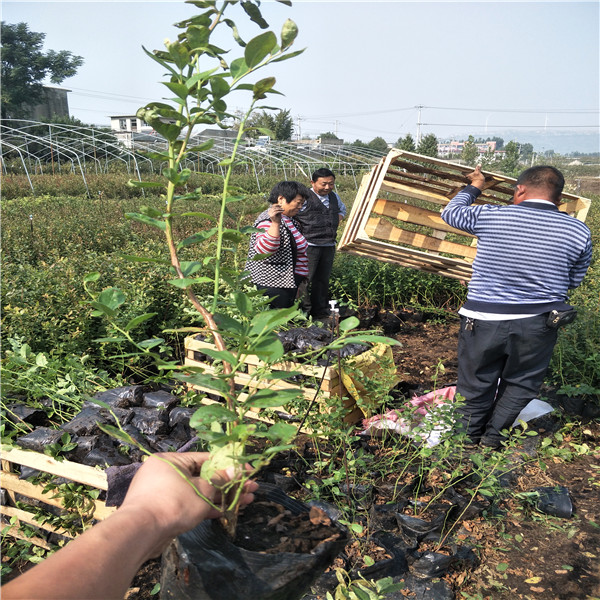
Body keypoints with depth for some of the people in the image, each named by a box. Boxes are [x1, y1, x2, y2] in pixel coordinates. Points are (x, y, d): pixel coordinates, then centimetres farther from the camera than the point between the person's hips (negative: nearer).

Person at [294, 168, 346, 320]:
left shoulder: (334, 197, 14)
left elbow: (342, 209, 36)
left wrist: (336, 222, 16)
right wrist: (299, 232, -12)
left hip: (329, 246, 7)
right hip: (309, 246, -7)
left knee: (323, 280, 14)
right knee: (304, 280, -7)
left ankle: (321, 313, 24)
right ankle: (303, 313, 2)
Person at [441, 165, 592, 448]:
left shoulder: (489, 216, -9)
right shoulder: (579, 232, -3)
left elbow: (450, 212, 9)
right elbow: (574, 281, 9)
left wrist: (474, 188, 25)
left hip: (484, 321, -1)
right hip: (537, 326, 1)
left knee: (476, 383, 16)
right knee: (520, 384, 21)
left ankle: (467, 438, 32)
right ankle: (494, 437, 28)